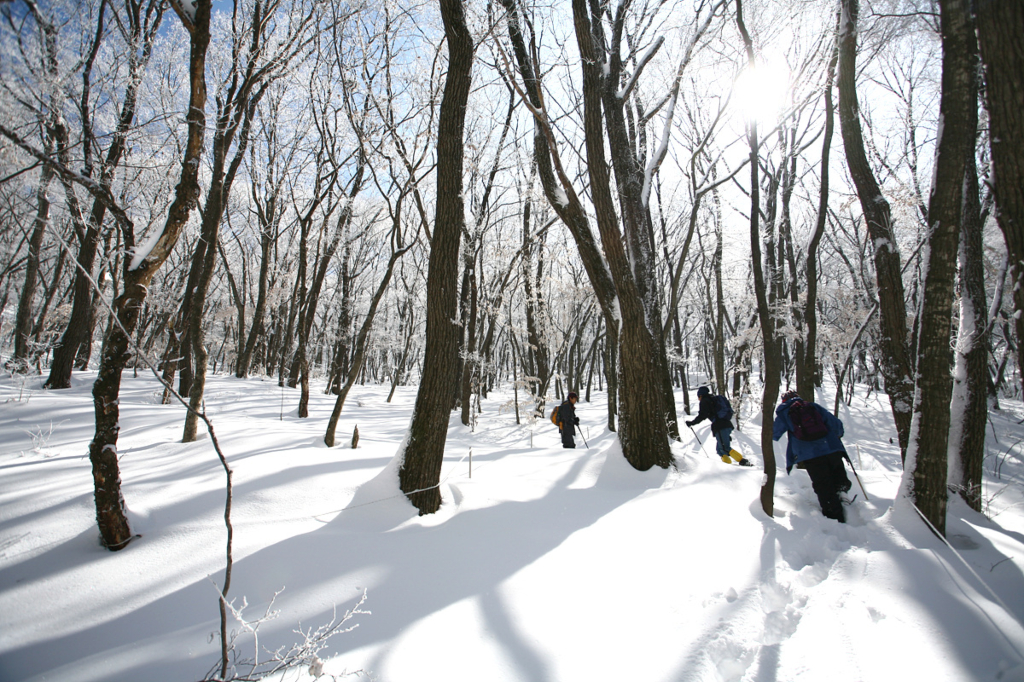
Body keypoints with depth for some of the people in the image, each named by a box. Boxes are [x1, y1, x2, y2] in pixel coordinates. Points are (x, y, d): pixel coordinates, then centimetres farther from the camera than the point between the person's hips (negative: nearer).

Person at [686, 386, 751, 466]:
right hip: (728, 424, 9)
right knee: (720, 449, 14)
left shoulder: (704, 401, 4)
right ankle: (728, 464, 5)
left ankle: (743, 461, -22)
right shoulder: (715, 399, 29)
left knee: (725, 448, -14)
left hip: (720, 426, -9)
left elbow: (702, 416, -9)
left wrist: (692, 423, 1)